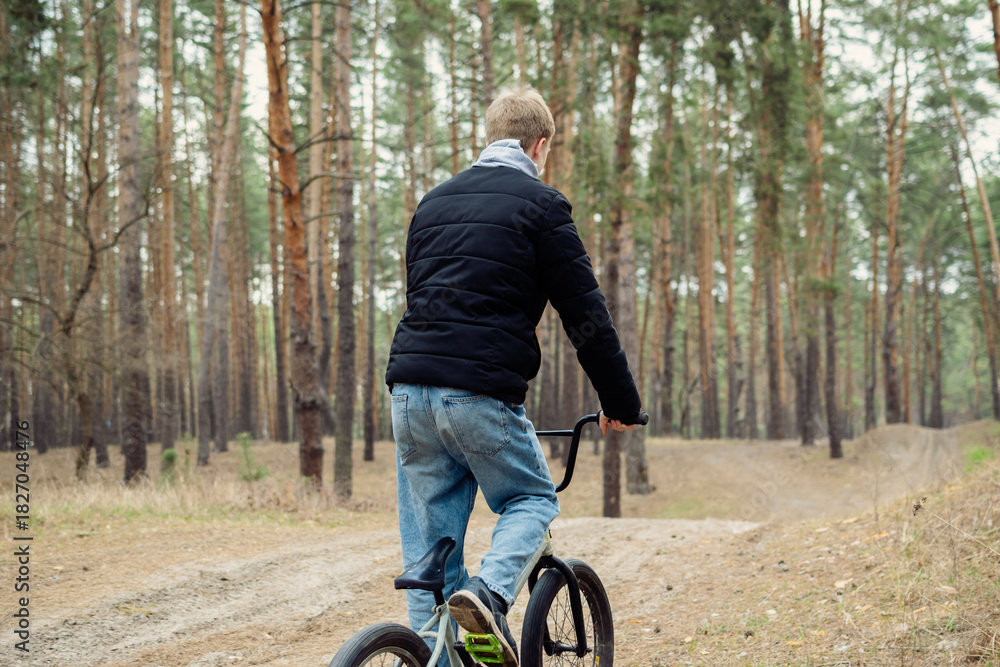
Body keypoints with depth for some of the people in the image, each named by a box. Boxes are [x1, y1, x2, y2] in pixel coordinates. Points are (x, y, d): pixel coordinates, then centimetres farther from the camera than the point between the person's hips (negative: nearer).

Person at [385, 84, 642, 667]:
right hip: (483, 392, -5)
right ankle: (489, 592, -11)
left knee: (429, 541, 11)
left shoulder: (435, 202, 21)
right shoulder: (540, 205, 1)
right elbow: (585, 313, 0)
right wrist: (622, 402, 7)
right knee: (532, 500, 15)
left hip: (411, 387, 6)